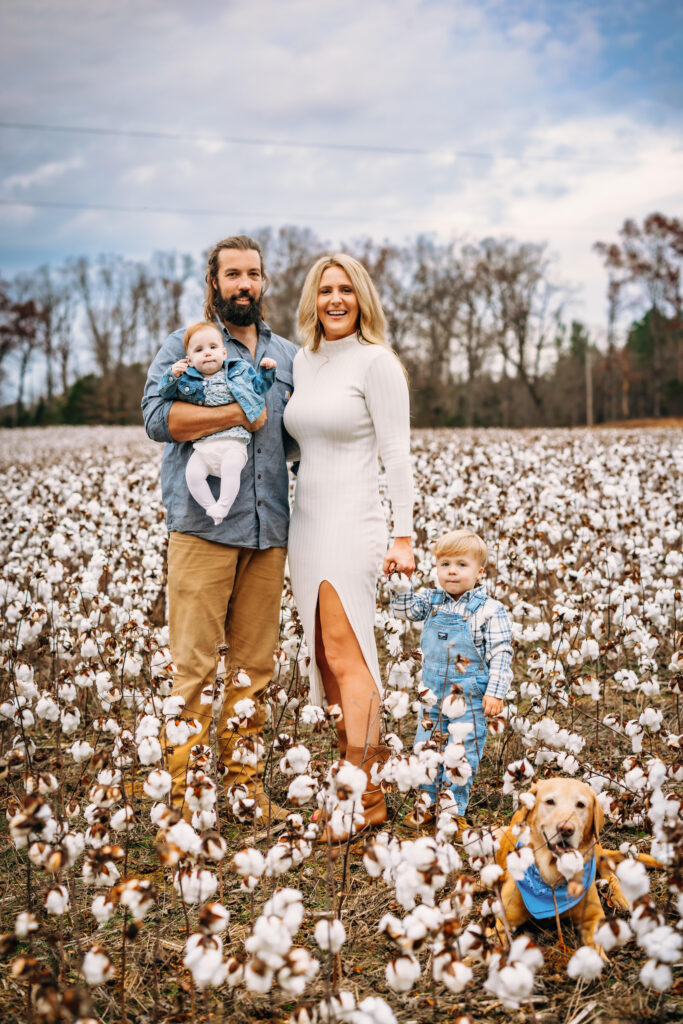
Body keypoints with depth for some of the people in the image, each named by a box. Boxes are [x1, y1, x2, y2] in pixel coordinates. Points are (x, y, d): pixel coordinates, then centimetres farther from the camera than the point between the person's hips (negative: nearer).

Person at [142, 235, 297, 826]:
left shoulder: (288, 357, 20)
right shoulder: (185, 345, 6)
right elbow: (159, 417, -11)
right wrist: (240, 413, -10)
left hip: (268, 529, 5)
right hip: (204, 526, -4)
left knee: (255, 664, 8)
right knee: (194, 664, -6)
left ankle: (245, 780, 17)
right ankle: (182, 788, 1)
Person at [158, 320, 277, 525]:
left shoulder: (240, 370, 15)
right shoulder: (187, 379, 12)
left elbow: (259, 387, 27)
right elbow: (166, 392, 7)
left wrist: (266, 370, 12)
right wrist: (172, 375, -10)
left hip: (233, 442, -2)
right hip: (203, 445, 2)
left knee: (231, 467, -31)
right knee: (193, 473, -20)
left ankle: (223, 507, -21)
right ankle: (211, 508, -6)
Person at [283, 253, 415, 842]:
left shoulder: (376, 362, -6)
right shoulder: (303, 361, 14)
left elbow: (397, 454, -9)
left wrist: (403, 535, -12)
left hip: (351, 526, -7)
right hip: (307, 522, 7)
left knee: (347, 659, -9)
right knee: (327, 656, 9)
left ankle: (365, 800, -2)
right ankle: (368, 760, 20)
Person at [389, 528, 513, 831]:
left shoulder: (490, 610, -11)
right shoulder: (431, 601, 3)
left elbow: (500, 655, -11)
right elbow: (404, 609, 2)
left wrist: (495, 692, -16)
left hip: (470, 697, -4)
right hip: (433, 694, 5)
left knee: (463, 754, 4)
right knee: (425, 747, 12)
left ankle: (454, 808, 20)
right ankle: (428, 801, 29)